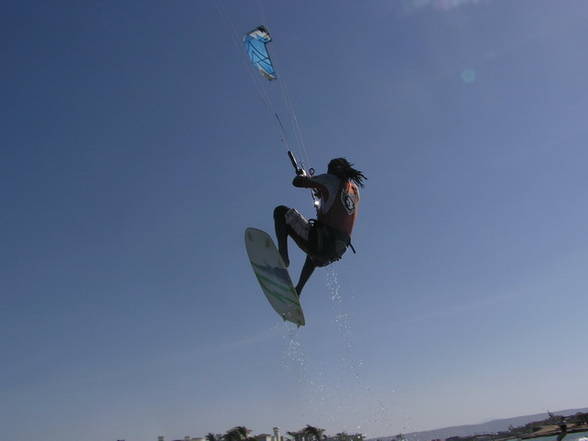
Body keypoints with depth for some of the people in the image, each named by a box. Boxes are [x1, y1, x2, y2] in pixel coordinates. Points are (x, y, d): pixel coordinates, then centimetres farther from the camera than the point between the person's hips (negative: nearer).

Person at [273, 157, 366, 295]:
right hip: (338, 251, 8)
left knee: (281, 211, 3)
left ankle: (283, 256, -17)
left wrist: (302, 175, 23)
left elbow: (297, 182, 1)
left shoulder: (331, 179, 0)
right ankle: (297, 291, 42)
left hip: (321, 240, -8)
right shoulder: (355, 188, 18)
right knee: (315, 256, 44)